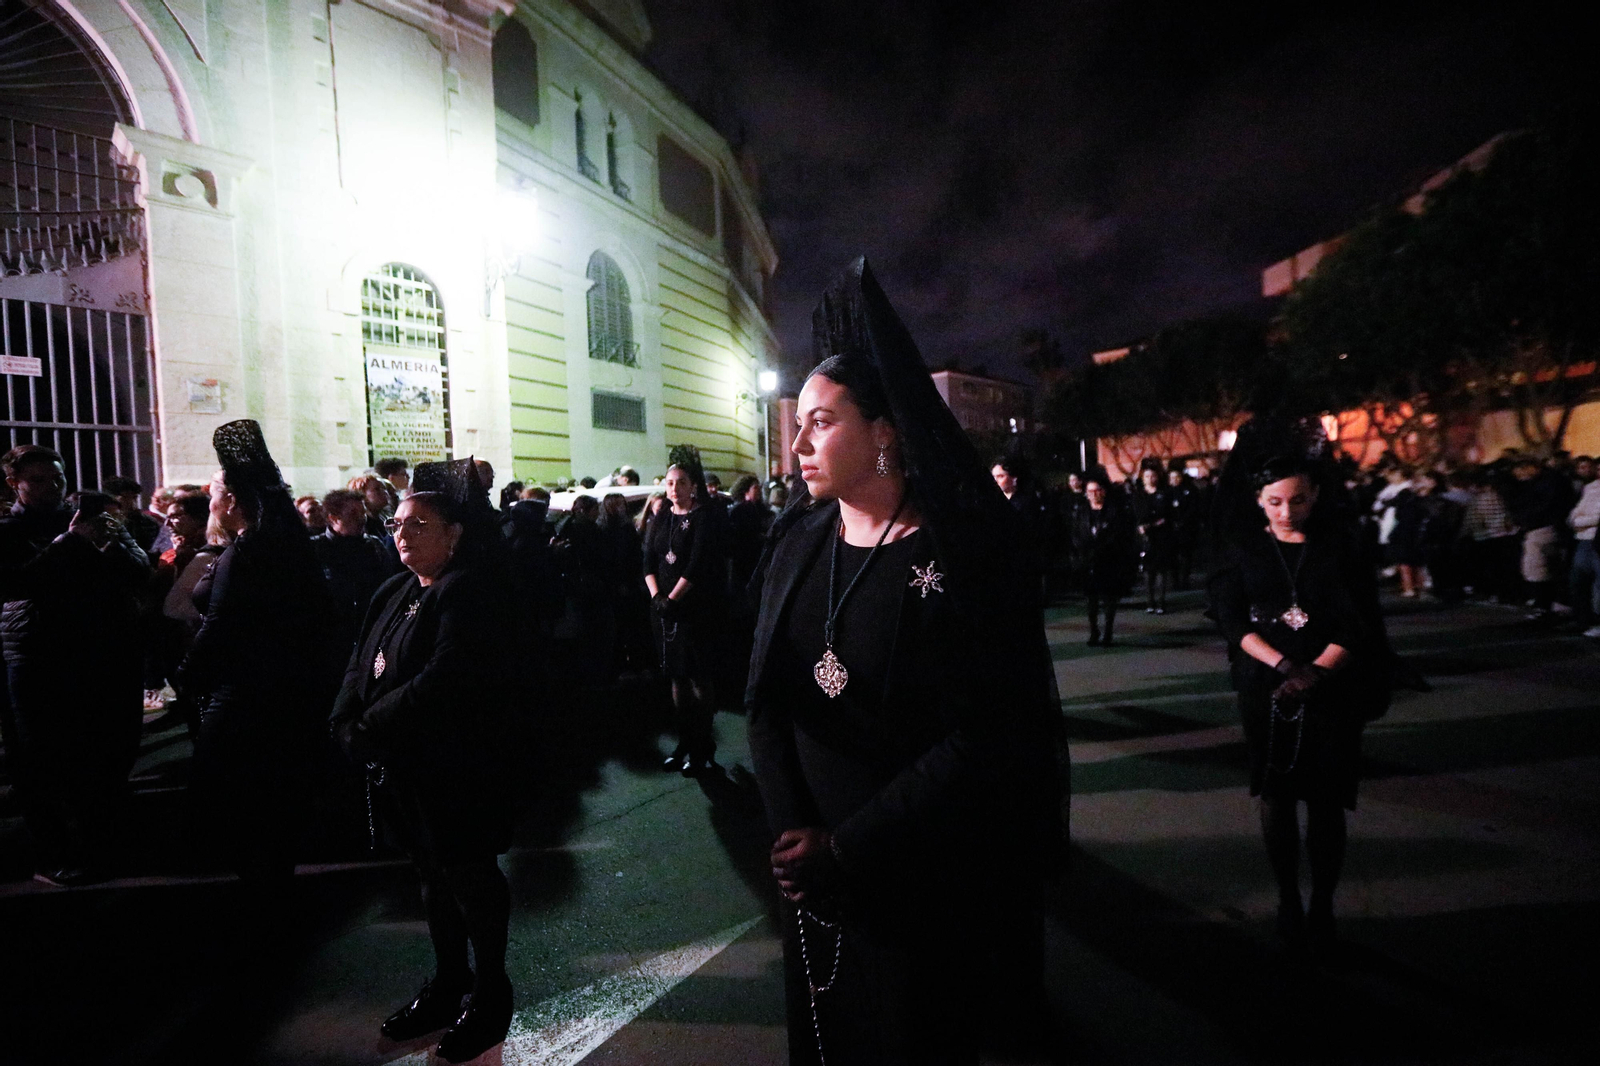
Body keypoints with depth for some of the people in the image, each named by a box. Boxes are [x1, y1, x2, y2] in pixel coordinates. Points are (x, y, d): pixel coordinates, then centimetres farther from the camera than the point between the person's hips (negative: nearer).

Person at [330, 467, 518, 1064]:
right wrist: (347, 724, -10)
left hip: (455, 771, -8)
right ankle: (448, 982, 39)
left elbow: (443, 681, -26)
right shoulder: (395, 593, 10)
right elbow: (361, 667, 7)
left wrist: (369, 727, -19)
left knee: (469, 878, 7)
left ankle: (491, 994, 27)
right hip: (401, 769, 8)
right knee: (433, 875, 21)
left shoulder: (471, 593, -17)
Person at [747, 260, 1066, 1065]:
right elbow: (765, 697, -1)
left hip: (922, 880, -4)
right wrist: (790, 830, -12)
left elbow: (980, 738, -19)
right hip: (811, 872, 5)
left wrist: (849, 848, -18)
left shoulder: (959, 555, -16)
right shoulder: (796, 543, -1)